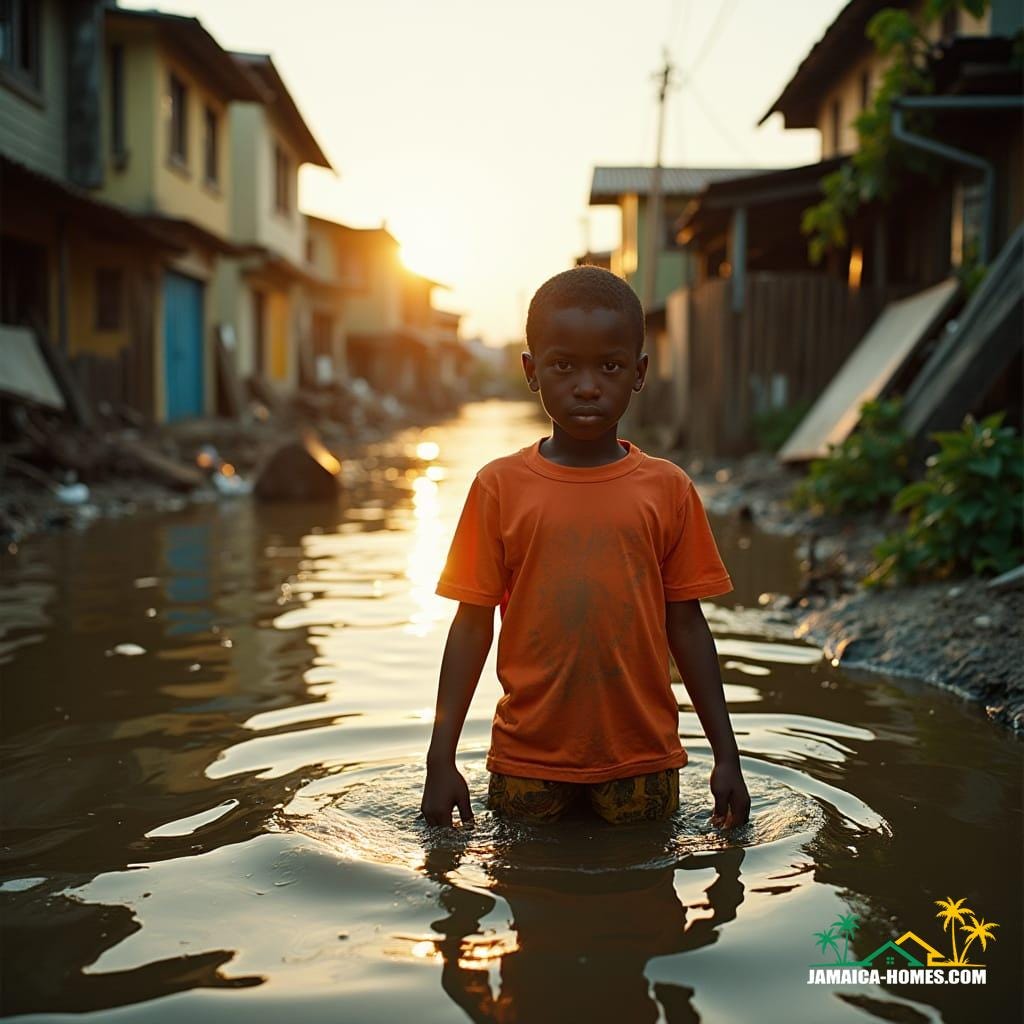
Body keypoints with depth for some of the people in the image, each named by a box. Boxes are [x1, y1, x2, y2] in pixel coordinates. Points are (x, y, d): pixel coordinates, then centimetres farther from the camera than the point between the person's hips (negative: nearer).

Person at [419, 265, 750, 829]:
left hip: (641, 754, 1)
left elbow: (685, 624, 3)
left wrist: (726, 755, 3)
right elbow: (473, 623, -2)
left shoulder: (667, 489, -2)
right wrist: (441, 759, -3)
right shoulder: (500, 486, -4)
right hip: (529, 755, 0)